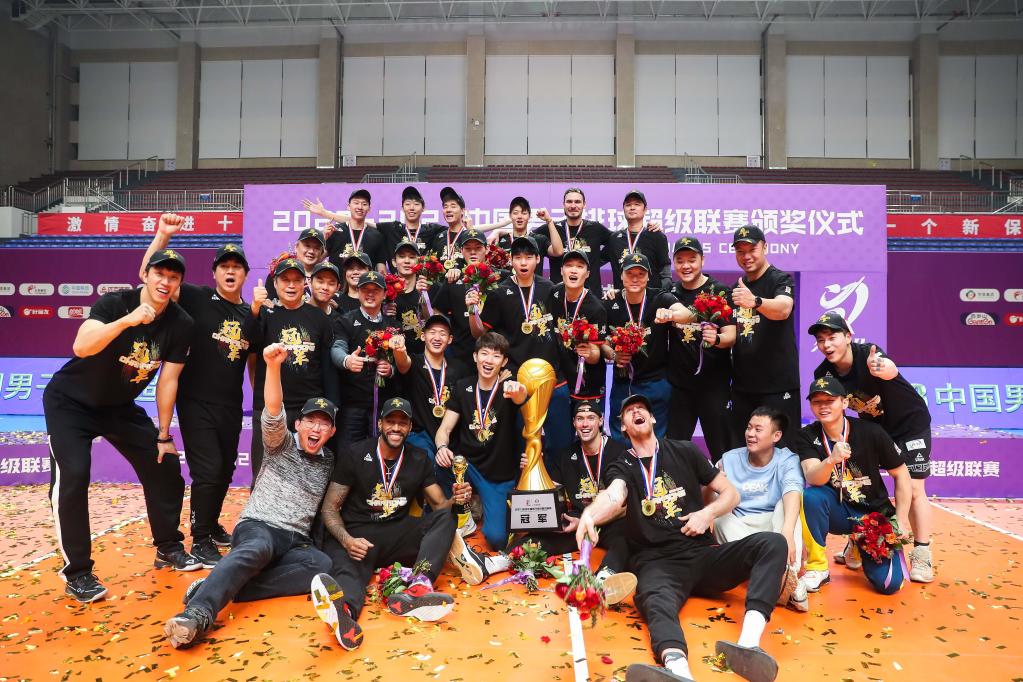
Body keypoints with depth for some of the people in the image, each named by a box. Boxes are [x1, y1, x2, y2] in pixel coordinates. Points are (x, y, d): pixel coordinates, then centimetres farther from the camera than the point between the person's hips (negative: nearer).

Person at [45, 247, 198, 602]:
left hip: (120, 407, 5)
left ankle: (168, 547, 21)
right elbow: (81, 347, -41)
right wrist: (127, 321, -54)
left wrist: (163, 436, -6)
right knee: (73, 476, -19)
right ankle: (77, 573, -5)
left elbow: (168, 381, -8)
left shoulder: (181, 324, -13)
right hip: (71, 402, -4)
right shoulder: (114, 303, -24)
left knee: (164, 466, 2)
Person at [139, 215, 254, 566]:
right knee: (207, 469, -6)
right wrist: (163, 236, -25)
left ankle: (212, 525, 38)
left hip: (231, 406, 5)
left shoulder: (250, 314, 4)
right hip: (196, 402, -5)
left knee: (225, 470, 16)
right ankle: (200, 540, 11)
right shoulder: (196, 298, -7)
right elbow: (149, 275, -14)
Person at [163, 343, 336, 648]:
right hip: (258, 526, -3)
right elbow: (273, 412, -15)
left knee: (327, 567, -31)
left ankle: (223, 590, -36)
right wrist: (273, 365, -32)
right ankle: (199, 613, -61)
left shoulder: (329, 461, 19)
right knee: (258, 547, -40)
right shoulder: (281, 444, 6)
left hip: (296, 541, 3)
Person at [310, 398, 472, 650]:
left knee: (446, 516, -20)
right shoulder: (354, 455, -1)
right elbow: (330, 508, -2)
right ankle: (345, 611, -73)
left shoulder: (419, 459, 9)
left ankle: (418, 587, -43)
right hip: (357, 535, -3)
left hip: (398, 534, 4)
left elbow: (439, 504, 9)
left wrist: (456, 499, -17)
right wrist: (346, 540, -23)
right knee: (348, 566, -37)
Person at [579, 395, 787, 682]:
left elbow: (731, 493, 19)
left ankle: (748, 643, -45)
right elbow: (614, 496, -16)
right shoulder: (621, 468, 9)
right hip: (656, 562, -2)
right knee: (656, 602, -37)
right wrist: (590, 514, -41)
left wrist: (708, 513, -4)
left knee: (772, 543, -23)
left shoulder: (684, 451, 15)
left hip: (703, 554, 3)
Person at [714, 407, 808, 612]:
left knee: (786, 503, -28)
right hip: (736, 534, 2)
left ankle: (790, 578, -45)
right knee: (719, 513, -29)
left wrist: (787, 533, -48)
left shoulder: (787, 460, -7)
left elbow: (793, 493, -28)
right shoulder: (730, 459, 0)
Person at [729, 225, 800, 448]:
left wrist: (755, 301, -51)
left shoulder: (781, 280, -7)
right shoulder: (736, 288, 13)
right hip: (742, 385, 6)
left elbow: (783, 309, -30)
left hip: (778, 385, -6)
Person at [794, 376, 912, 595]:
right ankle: (817, 569, -15)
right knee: (812, 496, -33)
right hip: (839, 512, 0)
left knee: (889, 583, -15)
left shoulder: (871, 433, -14)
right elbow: (813, 478, -27)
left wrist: (901, 520, -7)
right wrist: (831, 461, -48)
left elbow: (901, 475, -3)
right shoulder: (806, 436, -11)